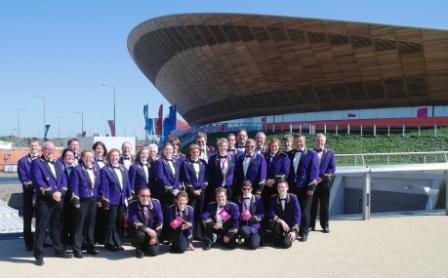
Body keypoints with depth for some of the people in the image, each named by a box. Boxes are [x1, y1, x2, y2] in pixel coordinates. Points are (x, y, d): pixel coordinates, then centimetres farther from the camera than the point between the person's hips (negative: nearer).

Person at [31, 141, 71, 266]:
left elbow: (63, 179, 10)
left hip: (59, 199, 6)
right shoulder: (37, 162, -2)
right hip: (44, 200, -6)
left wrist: (60, 192, -8)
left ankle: (59, 249, 24)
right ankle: (39, 254, 2)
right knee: (41, 227, -3)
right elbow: (38, 181, -12)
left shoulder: (57, 163, 17)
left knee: (57, 226, 14)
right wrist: (51, 193, -17)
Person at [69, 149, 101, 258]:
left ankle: (90, 246, 22)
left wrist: (99, 199, 10)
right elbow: (74, 186, -10)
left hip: (93, 201, 5)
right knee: (79, 224, -1)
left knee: (91, 224, 12)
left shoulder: (96, 169, 11)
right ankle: (77, 248, 4)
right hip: (82, 201, -5)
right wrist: (76, 201, -15)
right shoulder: (77, 170, -6)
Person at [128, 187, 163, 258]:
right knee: (140, 235, -36)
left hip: (152, 231, 2)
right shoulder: (133, 205, -16)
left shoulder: (156, 203, -10)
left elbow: (159, 221, -5)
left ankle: (147, 245, 22)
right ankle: (139, 248, -1)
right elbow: (134, 221, -25)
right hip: (139, 230, -2)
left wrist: (155, 236, -12)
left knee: (153, 251, -15)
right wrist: (147, 229, -36)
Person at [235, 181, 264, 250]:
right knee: (244, 230, -36)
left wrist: (251, 217, -15)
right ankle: (247, 240, -1)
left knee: (254, 245, -22)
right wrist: (240, 216, -12)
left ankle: (256, 237, 13)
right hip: (243, 225, 1)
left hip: (254, 226, -1)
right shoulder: (238, 199, 9)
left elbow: (262, 215, 0)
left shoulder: (258, 199, 4)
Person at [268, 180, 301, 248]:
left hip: (291, 226, -2)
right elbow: (271, 214, -12)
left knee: (286, 244, -25)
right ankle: (277, 239, -3)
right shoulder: (273, 198, -4)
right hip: (279, 224, 2)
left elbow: (297, 214, -12)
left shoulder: (293, 197, -9)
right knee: (273, 221, -32)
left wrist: (294, 230, -19)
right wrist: (281, 221, -27)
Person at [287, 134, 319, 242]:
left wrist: (311, 187, -12)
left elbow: (314, 170, -6)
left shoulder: (311, 154, -1)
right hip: (293, 187, 4)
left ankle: (304, 233, 10)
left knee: (305, 210, 1)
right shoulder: (290, 154, 12)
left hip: (305, 187, -4)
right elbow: (288, 169, 13)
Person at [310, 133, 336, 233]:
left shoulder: (330, 153, 8)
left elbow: (332, 168, 0)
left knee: (324, 205, 5)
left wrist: (322, 178, -10)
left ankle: (325, 225, 14)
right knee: (311, 204, 3)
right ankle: (311, 225, 11)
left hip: (324, 182, 0)